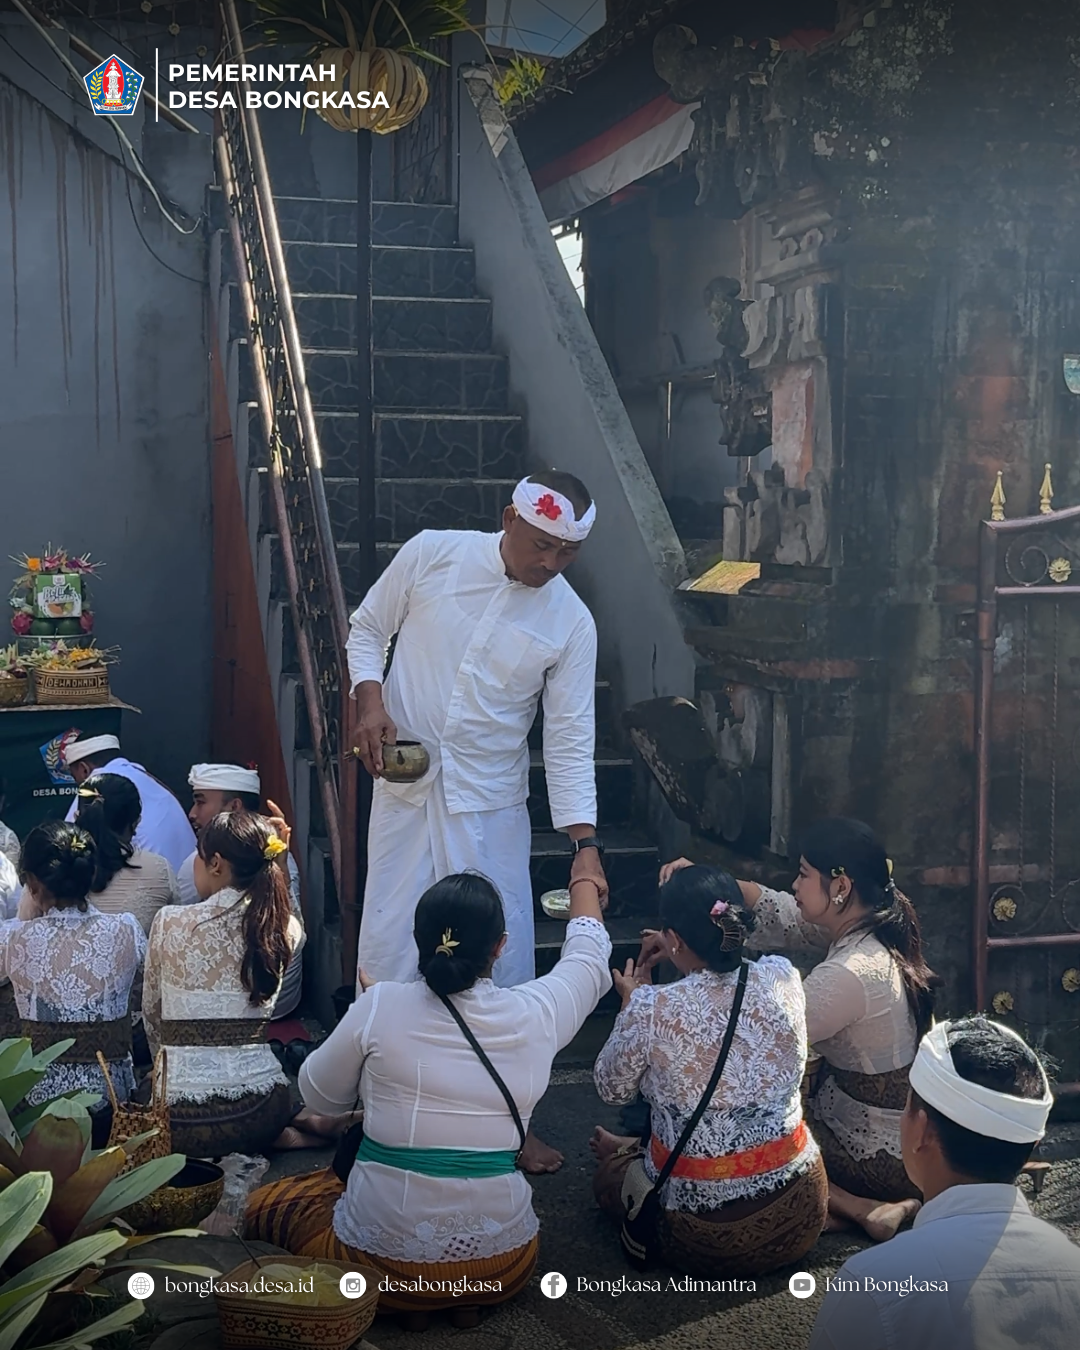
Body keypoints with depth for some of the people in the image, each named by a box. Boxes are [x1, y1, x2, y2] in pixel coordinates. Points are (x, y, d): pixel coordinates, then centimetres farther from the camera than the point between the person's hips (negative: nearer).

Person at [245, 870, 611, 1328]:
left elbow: (320, 1095, 5)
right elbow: (589, 957, 15)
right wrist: (585, 882, 33)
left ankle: (405, 1297, 4)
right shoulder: (533, 1014, -8)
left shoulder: (379, 1006, -13)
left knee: (266, 1206, 23)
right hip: (502, 1264, 3)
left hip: (386, 1261, -3)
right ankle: (467, 1298, 8)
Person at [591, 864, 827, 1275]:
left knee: (609, 1174, 28)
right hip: (800, 1220, 4)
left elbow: (613, 1089, -3)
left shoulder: (650, 1009, -23)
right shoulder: (783, 978, -12)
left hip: (705, 1239, -4)